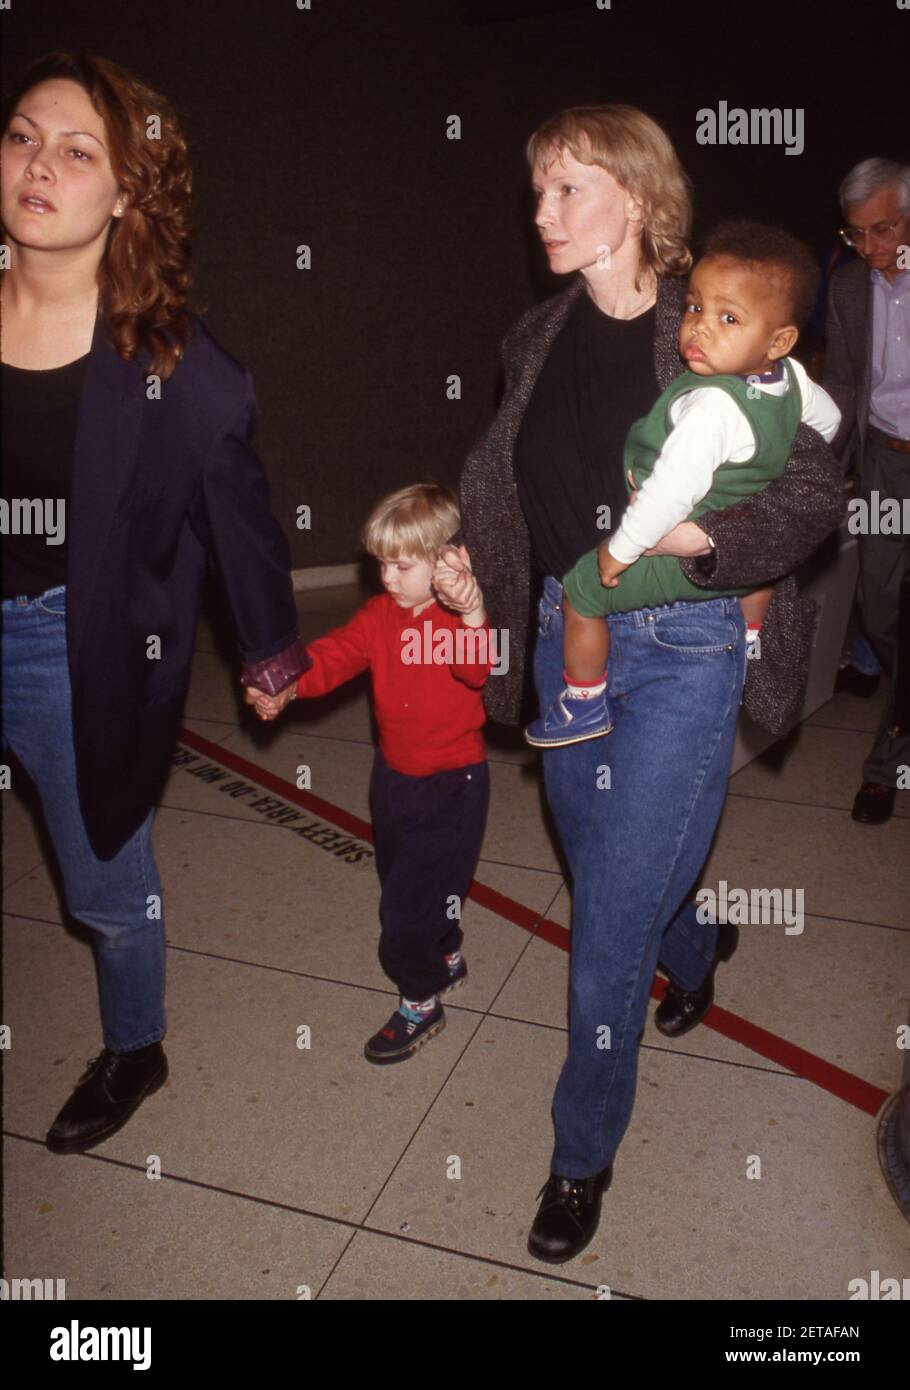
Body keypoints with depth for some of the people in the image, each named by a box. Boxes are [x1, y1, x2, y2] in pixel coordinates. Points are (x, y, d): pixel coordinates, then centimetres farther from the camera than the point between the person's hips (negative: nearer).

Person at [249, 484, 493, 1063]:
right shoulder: (381, 613, 0)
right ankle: (448, 959, 48)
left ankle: (421, 1004, 20)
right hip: (394, 773, 8)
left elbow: (478, 668, -39)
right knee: (400, 880, 23)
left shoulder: (464, 617, -20)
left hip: (451, 782, -7)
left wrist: (474, 616, -59)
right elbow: (337, 653, -9)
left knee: (412, 897, -2)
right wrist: (287, 688, -28)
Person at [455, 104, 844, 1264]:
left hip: (680, 652, -5)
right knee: (602, 869, 21)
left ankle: (583, 1152, 22)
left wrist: (703, 537, -25)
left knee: (610, 914, -1)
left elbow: (818, 487, -11)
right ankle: (695, 949, 57)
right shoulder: (540, 339, 5)